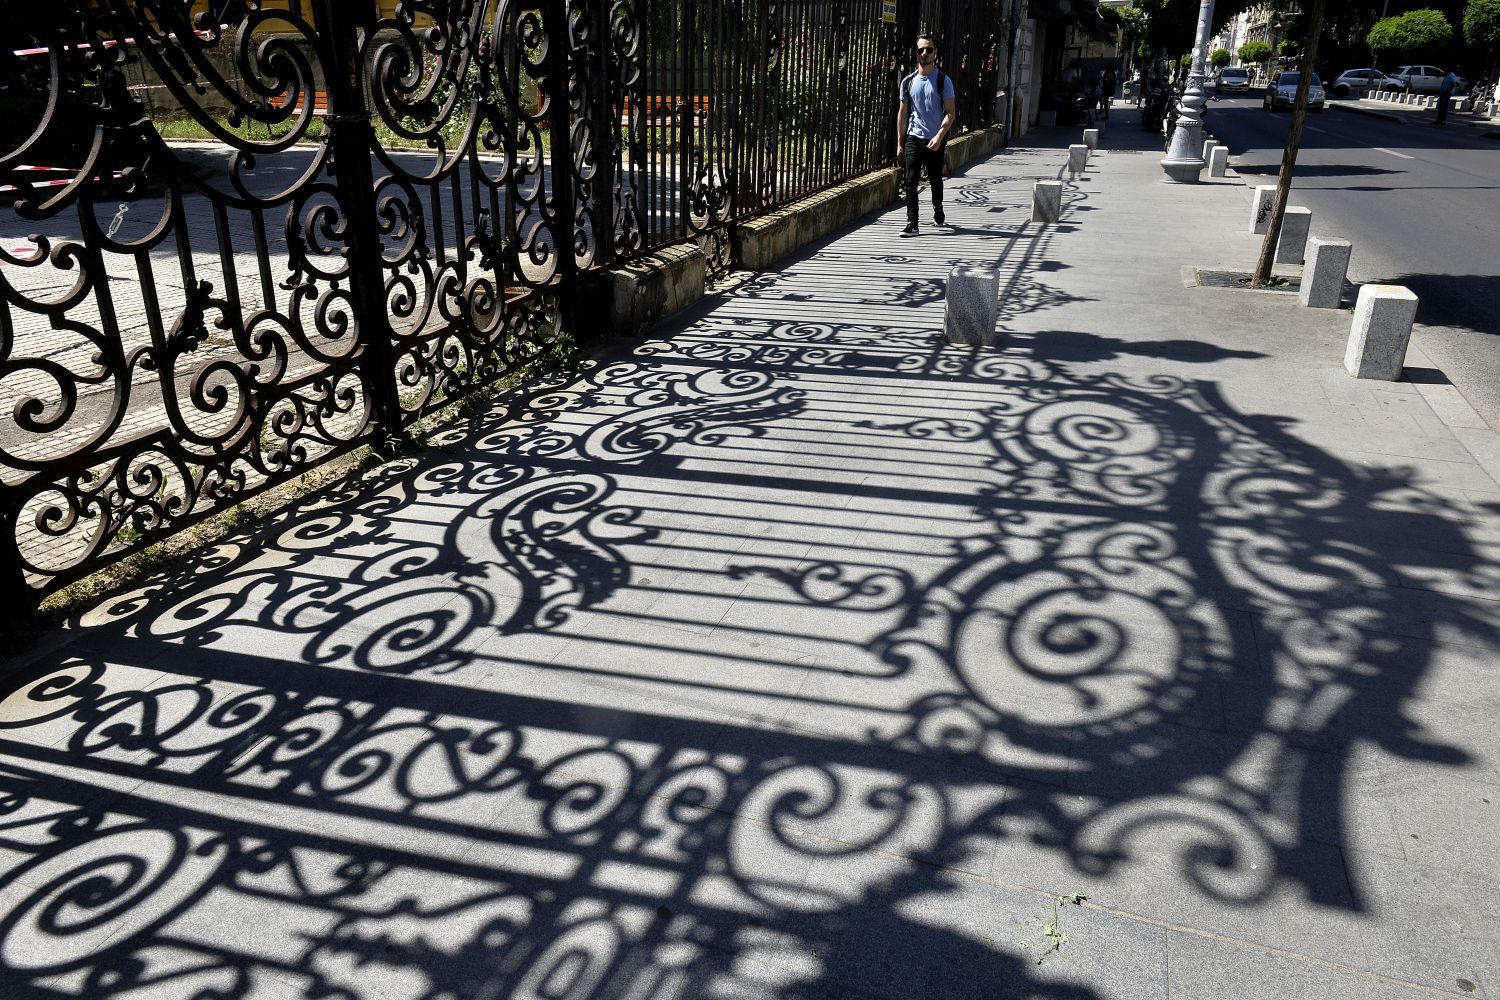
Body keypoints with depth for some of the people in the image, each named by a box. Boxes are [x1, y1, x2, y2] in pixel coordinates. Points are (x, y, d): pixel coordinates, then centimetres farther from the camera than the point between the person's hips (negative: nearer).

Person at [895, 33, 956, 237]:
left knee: (935, 180, 12)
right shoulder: (908, 81, 6)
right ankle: (912, 223, -12)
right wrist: (900, 143, 8)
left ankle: (938, 211, 38)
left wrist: (939, 137, -19)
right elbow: (902, 113, 11)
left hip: (935, 140, -1)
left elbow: (950, 113, -6)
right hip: (913, 138, 1)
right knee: (911, 180, -10)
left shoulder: (943, 80, -3)